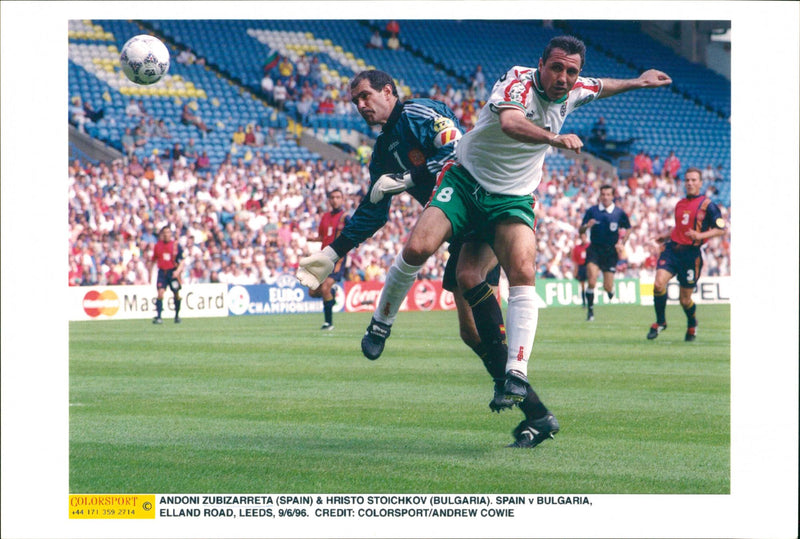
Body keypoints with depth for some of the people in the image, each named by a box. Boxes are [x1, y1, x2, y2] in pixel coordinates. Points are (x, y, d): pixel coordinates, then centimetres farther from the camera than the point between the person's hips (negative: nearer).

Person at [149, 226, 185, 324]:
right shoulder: (157, 245, 5)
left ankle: (177, 315, 23)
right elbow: (153, 260, 17)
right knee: (160, 293, -14)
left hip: (173, 272, -1)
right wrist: (150, 271, 14)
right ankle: (158, 317, -17)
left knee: (177, 294, 4)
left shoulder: (176, 245, -1)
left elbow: (182, 261, -2)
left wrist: (178, 270, -17)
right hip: (162, 271, 1)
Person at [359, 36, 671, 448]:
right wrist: (555, 139, -56)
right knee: (418, 248, -23)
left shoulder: (572, 93, 1)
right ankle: (381, 324, 5)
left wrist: (637, 82, 31)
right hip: (465, 180, -3)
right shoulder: (520, 80, -19)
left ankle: (516, 376, -29)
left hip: (513, 198, 4)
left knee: (523, 272, -22)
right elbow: (509, 122, -42)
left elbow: (600, 87, 29)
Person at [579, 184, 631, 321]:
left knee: (608, 287, -2)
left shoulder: (619, 213, 0)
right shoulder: (592, 211, -1)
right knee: (591, 282, -19)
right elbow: (580, 231, 2)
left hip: (611, 252, 0)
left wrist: (622, 243, 1)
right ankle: (590, 310, -4)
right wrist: (586, 226, -21)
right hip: (594, 249, 0)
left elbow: (628, 229, 16)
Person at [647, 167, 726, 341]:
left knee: (685, 298, 3)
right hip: (672, 248, 4)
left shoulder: (707, 205, -3)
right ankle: (660, 322, 1)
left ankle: (692, 324, 34)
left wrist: (700, 236, -18)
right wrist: (667, 236, 15)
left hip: (691, 253, -4)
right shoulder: (680, 204, 15)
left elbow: (721, 229, -5)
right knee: (659, 283, -18)